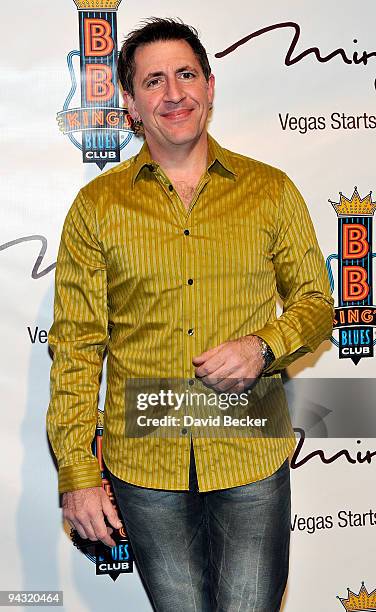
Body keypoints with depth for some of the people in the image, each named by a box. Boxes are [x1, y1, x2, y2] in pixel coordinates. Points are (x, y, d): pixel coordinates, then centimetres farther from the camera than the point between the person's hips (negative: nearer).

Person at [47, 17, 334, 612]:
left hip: (252, 458, 0)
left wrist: (263, 347, -13)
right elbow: (76, 344, 0)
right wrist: (77, 472, -4)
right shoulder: (97, 206, 1)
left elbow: (316, 302, 9)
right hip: (144, 463, 0)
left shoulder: (271, 190, 2)